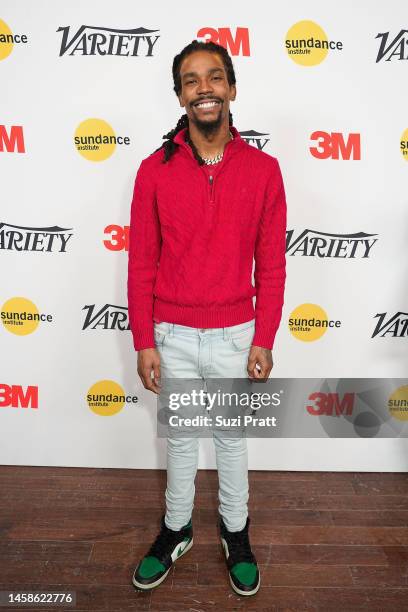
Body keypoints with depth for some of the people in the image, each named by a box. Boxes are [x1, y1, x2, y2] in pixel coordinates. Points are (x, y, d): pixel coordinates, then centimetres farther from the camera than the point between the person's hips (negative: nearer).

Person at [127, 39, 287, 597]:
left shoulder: (263, 169, -5)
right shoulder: (155, 169, -5)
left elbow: (271, 264, -2)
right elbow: (141, 263, -3)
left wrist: (263, 341, -4)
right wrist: (144, 342, -4)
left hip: (235, 335, 0)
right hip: (173, 336, 1)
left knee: (232, 437, 18)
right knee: (180, 437, 18)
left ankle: (235, 531, 42)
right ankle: (176, 529, 42)